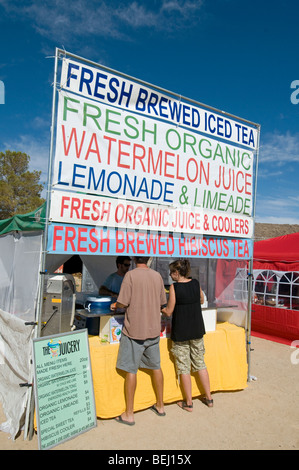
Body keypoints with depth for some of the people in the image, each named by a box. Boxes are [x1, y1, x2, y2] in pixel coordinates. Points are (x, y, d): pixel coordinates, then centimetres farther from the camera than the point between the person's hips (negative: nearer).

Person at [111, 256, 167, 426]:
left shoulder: (131, 275, -13)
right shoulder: (157, 275, 2)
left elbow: (123, 303, -15)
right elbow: (162, 303, 10)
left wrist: (115, 305, 6)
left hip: (134, 330, -5)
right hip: (154, 329, 5)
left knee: (131, 370, 6)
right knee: (156, 367, 18)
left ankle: (129, 414, 17)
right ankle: (160, 406, 33)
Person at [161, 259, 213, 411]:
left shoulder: (174, 287, -17)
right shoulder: (196, 283, -2)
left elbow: (169, 312, -13)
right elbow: (201, 300, 15)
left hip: (180, 333, -5)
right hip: (197, 330, 5)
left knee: (184, 367, 9)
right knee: (200, 363, 18)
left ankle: (188, 403, 20)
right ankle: (209, 398, 27)